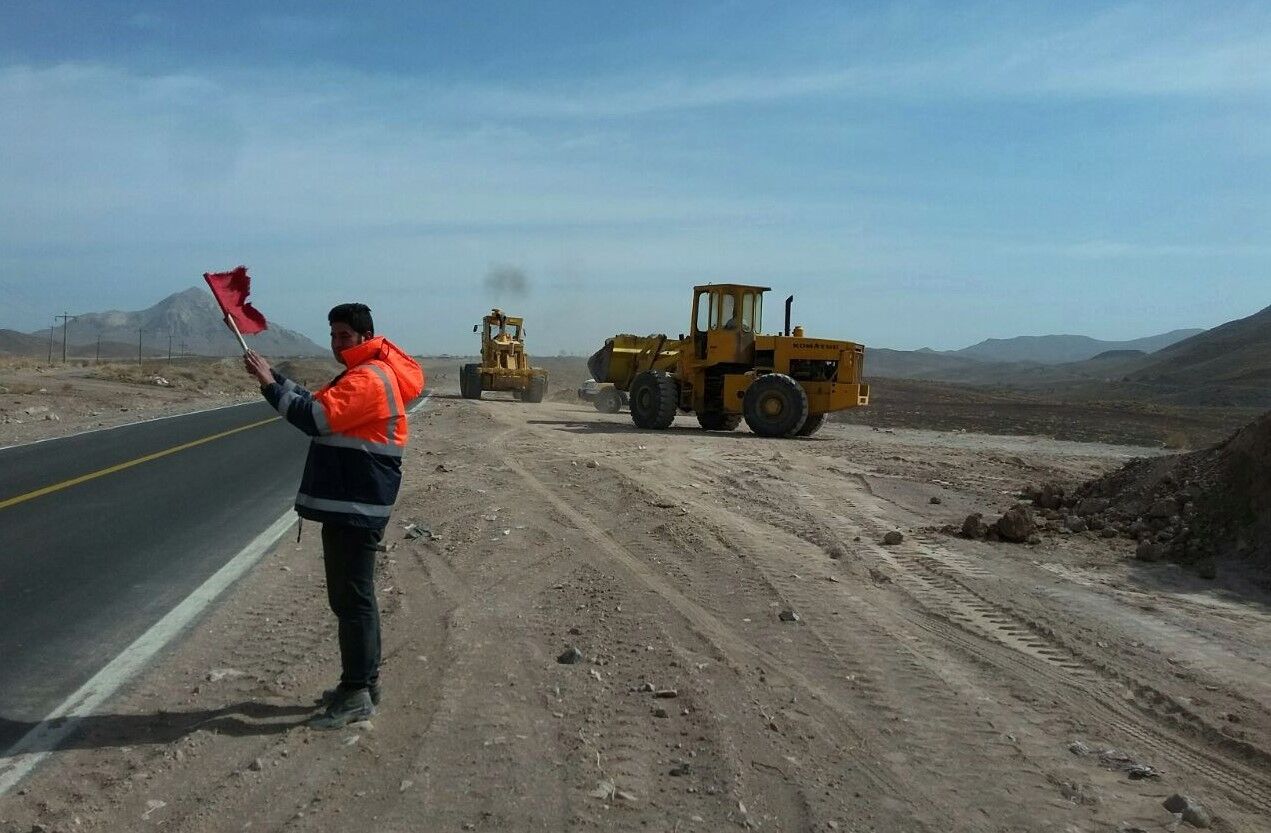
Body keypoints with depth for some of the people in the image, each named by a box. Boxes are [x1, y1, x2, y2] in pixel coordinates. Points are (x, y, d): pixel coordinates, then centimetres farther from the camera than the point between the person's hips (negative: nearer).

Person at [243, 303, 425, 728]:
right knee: (353, 595, 16)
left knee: (351, 598, -7)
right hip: (349, 503, 11)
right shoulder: (364, 375, 19)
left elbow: (315, 417, -23)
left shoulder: (368, 379, -16)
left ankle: (357, 694, -2)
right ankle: (364, 681, 25)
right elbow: (315, 403, 18)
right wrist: (272, 376, 6)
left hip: (355, 506, -11)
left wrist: (270, 383, -16)